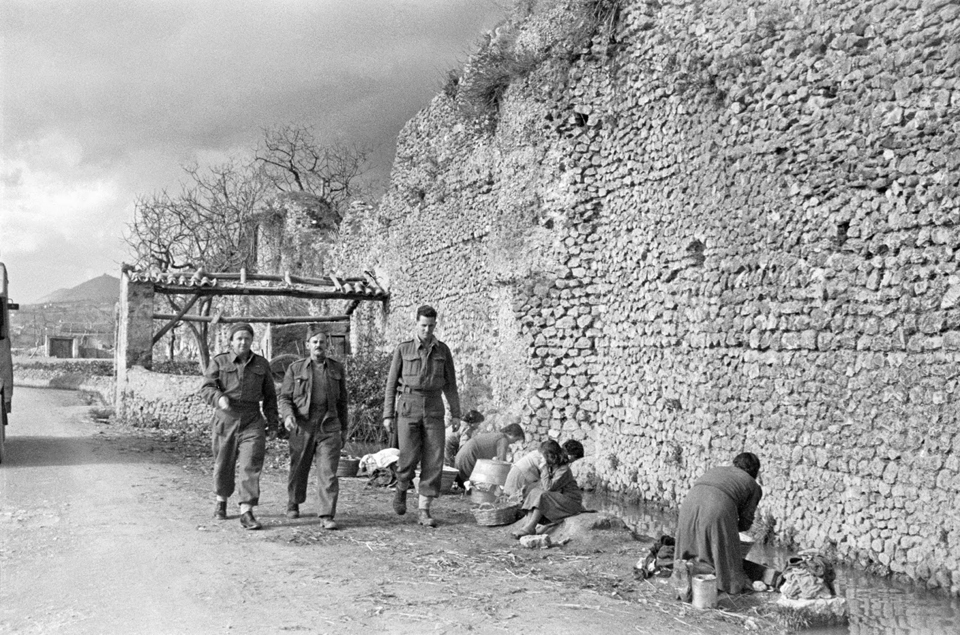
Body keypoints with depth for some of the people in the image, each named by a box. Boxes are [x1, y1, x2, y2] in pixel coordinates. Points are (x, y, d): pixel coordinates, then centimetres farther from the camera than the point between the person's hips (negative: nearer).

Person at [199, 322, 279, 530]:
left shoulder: (261, 364, 8)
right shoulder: (219, 362, 1)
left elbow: (269, 394, 16)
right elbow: (206, 388, -8)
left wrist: (273, 419, 12)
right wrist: (219, 398, -28)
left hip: (252, 421, 0)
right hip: (225, 420, 0)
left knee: (250, 466, -11)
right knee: (223, 465, 12)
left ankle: (246, 513, -11)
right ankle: (221, 501, 37)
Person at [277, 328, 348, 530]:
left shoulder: (337, 369, 9)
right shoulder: (295, 368, 4)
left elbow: (342, 401, 15)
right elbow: (285, 397, 4)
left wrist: (344, 429, 15)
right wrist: (287, 415, -16)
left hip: (329, 427, 0)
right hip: (302, 426, 0)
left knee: (328, 472, -8)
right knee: (298, 468, 12)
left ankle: (327, 516, -5)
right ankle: (293, 504, 36)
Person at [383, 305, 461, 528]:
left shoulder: (443, 350, 7)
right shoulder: (403, 349, 2)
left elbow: (450, 384, 10)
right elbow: (391, 383, 3)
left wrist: (456, 414, 3)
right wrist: (388, 415, -3)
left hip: (434, 411, 2)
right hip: (408, 408, -2)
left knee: (433, 461, -6)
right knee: (409, 458, -9)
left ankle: (424, 512, 0)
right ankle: (402, 488, 25)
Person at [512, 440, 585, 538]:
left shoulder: (563, 470, -19)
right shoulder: (550, 467, 5)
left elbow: (548, 487, -26)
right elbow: (543, 487, 5)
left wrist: (545, 468, -23)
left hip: (571, 501, -8)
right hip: (557, 499, 8)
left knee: (543, 496, -27)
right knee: (534, 491, -10)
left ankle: (530, 527, -26)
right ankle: (526, 523, -22)